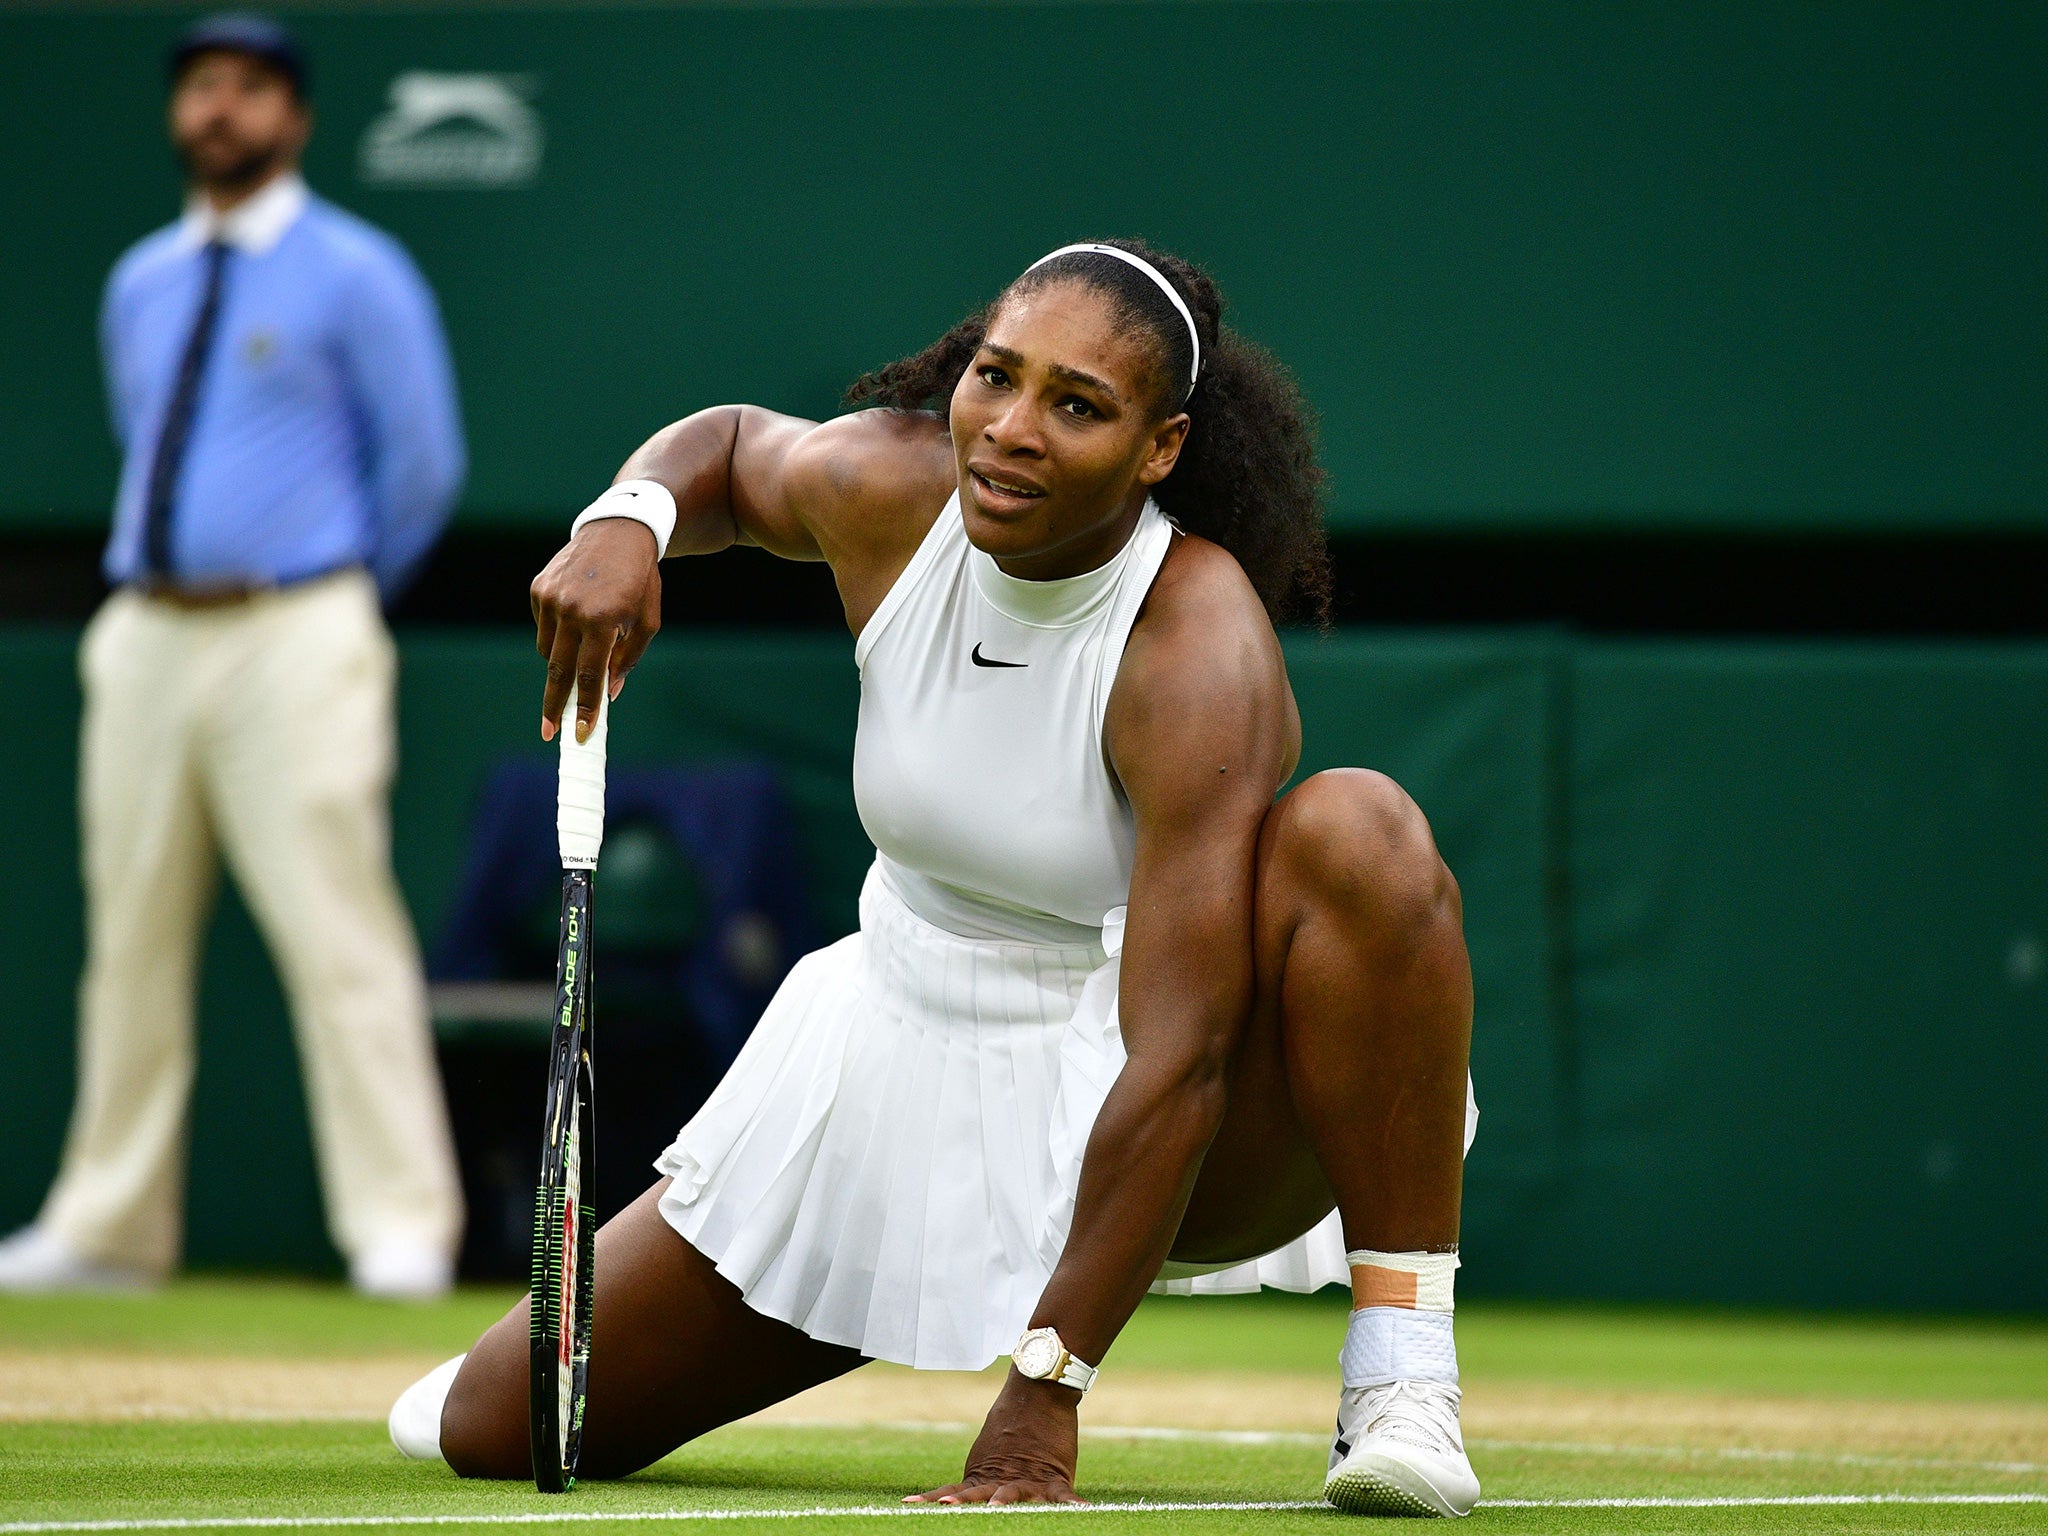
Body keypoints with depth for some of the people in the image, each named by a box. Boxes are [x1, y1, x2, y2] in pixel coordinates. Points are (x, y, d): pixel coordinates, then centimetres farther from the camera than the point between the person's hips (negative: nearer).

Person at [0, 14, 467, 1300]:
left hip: (292, 640, -6)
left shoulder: (354, 275, -2)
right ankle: (110, 1228, 14)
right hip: (146, 642, 6)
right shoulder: (141, 287, 16)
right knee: (133, 939, 8)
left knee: (338, 937, -11)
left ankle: (402, 1230, -10)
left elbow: (423, 467, 0)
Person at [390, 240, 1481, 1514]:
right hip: (906, 1044, 5)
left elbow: (1177, 1060, -33)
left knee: (1358, 832, -37)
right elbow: (731, 448, 15)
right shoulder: (884, 489, -12)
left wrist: (1045, 1393, -37)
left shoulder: (1197, 655, -29)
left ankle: (1402, 1372, -31)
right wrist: (627, 521, -10)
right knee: (497, 1430, 2)